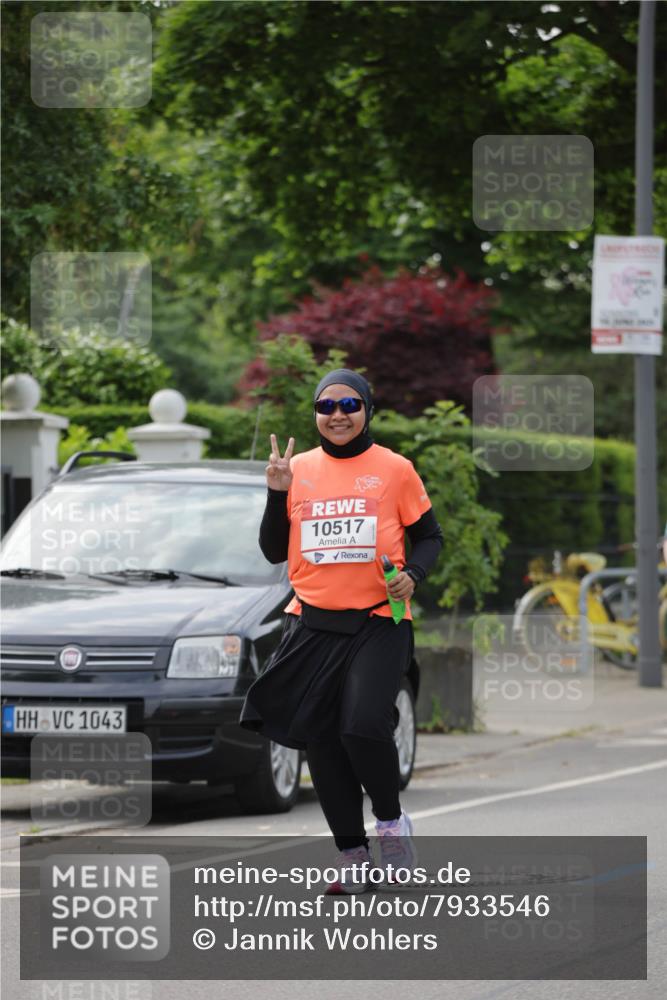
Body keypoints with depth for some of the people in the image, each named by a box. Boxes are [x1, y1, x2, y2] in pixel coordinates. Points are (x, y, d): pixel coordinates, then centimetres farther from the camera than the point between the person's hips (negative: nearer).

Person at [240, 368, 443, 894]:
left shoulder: (394, 469, 0)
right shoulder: (299, 469, 8)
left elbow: (429, 537, 6)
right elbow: (274, 551, 10)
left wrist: (412, 574, -13)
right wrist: (278, 492, -3)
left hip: (378, 623, -4)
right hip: (313, 627, 4)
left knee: (364, 724, -21)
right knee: (322, 738, 4)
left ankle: (392, 819, 6)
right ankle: (352, 853, 17)